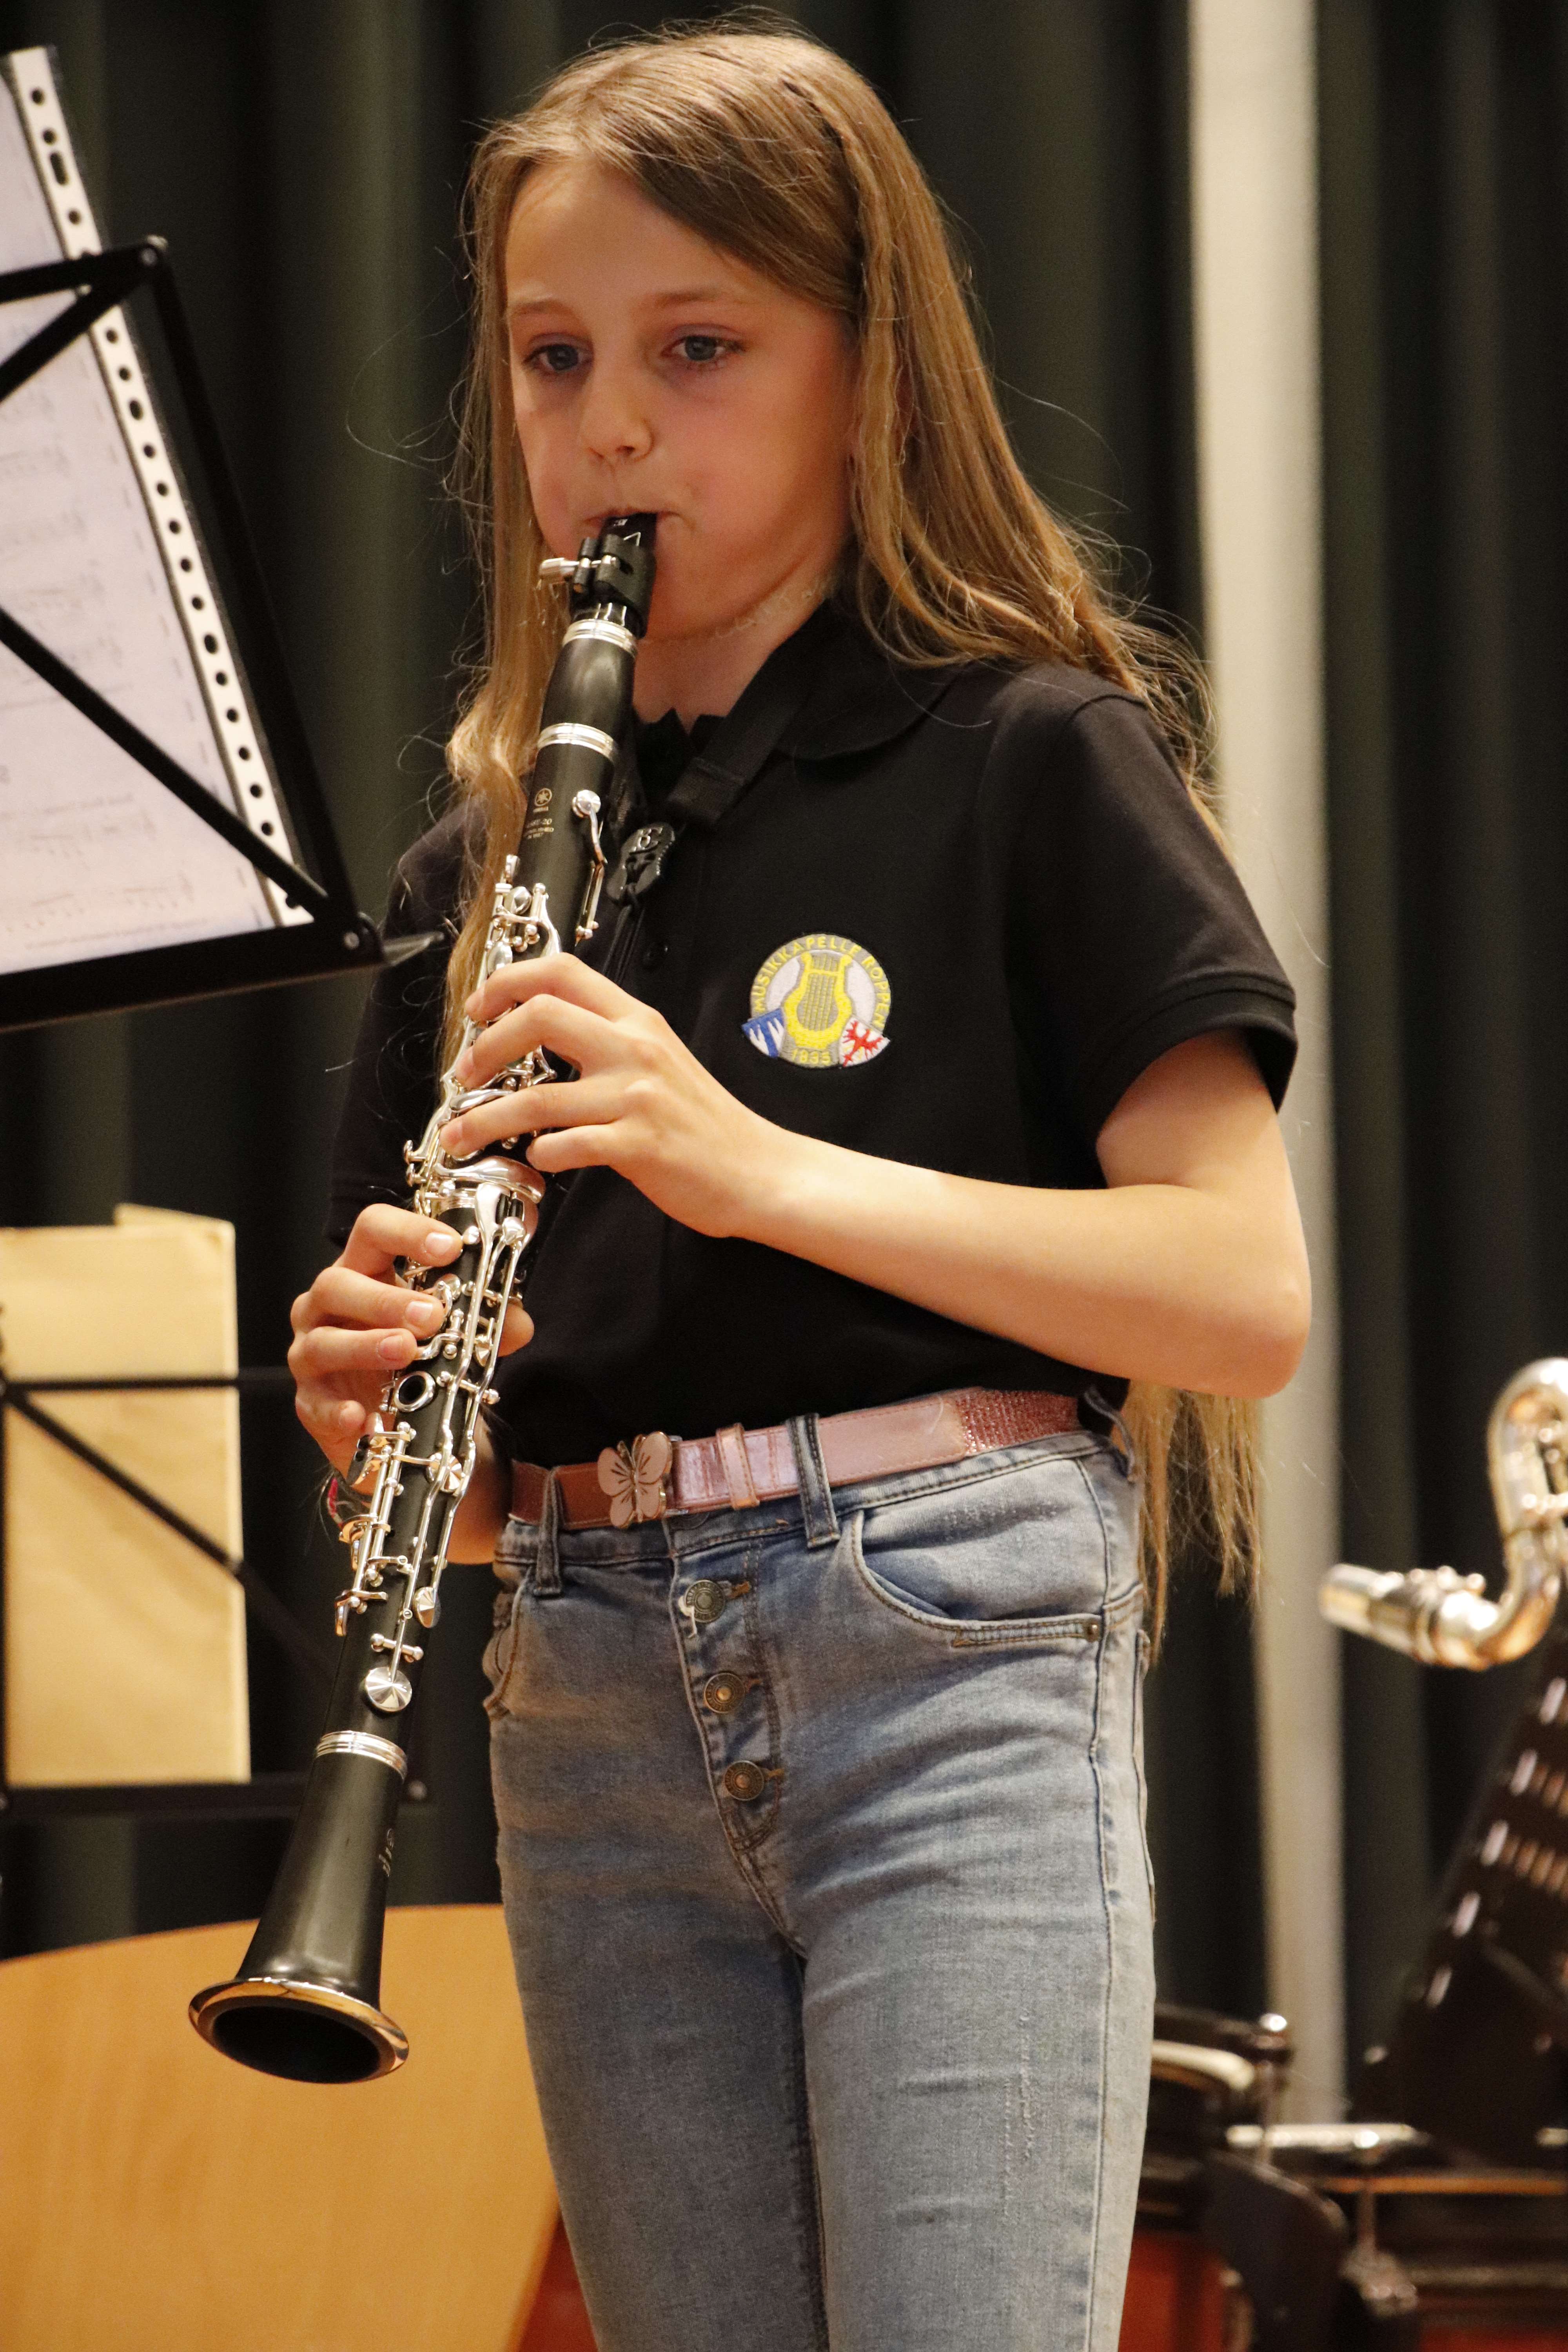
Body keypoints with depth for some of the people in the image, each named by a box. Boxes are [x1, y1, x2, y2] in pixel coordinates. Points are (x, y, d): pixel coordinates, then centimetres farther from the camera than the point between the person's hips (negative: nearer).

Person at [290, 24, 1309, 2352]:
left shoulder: (1027, 759, 1)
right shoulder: (487, 863, 16)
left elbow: (1247, 1296, -8)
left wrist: (757, 1168, -17)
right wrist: (371, 1386, -7)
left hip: (943, 1653, -5)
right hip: (596, 1702, 5)